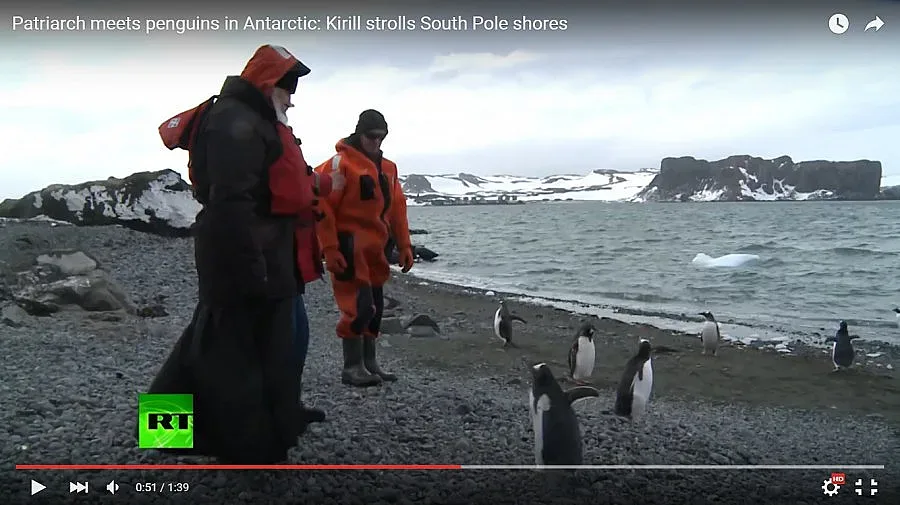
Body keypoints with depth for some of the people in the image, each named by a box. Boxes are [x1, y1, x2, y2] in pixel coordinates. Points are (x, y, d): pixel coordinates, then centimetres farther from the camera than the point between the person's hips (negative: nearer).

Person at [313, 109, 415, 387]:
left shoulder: (387, 168, 13)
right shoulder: (341, 163, -10)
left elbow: (398, 208, 16)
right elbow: (323, 207, -15)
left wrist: (404, 245, 10)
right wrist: (330, 249, -19)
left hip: (375, 250, 8)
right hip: (350, 250, -8)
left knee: (375, 307, 11)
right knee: (358, 307, -9)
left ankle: (370, 363, 22)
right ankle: (352, 367, 3)